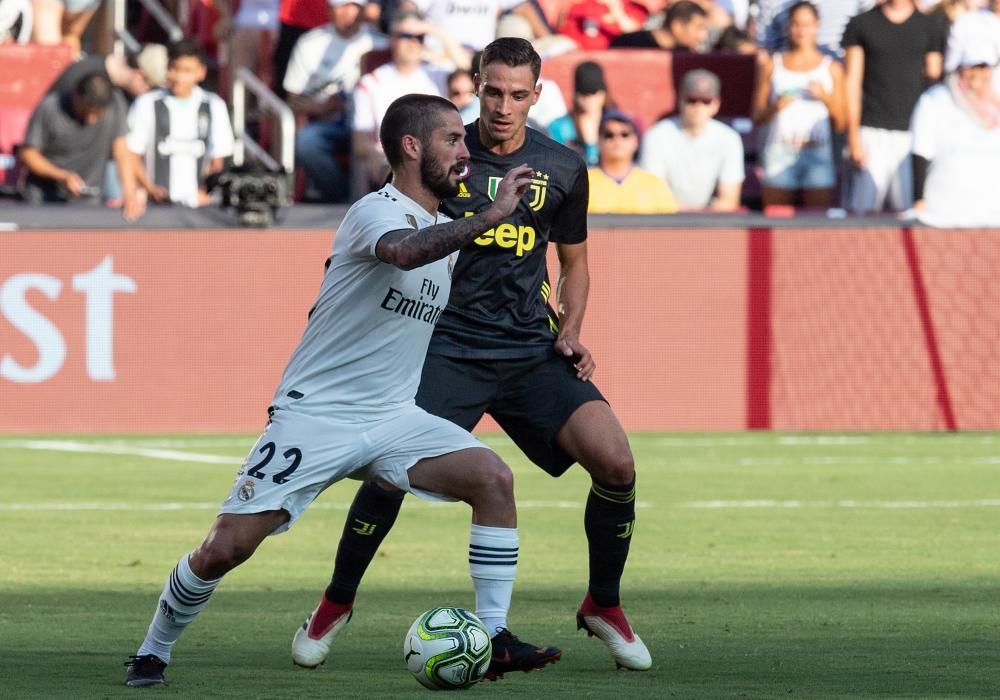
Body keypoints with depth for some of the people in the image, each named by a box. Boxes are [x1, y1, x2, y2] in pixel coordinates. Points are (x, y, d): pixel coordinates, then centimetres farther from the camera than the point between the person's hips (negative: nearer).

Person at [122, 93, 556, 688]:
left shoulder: (446, 228, 12)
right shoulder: (377, 211, -14)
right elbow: (404, 252, -40)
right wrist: (492, 216, -40)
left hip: (393, 419, 7)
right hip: (313, 415, -7)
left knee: (493, 477, -17)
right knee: (225, 549, -10)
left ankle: (494, 637, -11)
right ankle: (154, 651, 15)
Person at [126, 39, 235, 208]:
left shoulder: (214, 107, 8)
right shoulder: (147, 104, 3)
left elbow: (217, 160, 11)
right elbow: (132, 155, 4)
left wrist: (205, 192, -5)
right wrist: (149, 188, -9)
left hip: (197, 202, 1)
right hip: (158, 203, -1)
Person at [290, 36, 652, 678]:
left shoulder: (563, 168, 5)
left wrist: (570, 330, 3)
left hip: (533, 352, 2)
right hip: (449, 346, -2)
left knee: (616, 462, -17)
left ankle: (603, 606, 7)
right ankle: (336, 606, 4)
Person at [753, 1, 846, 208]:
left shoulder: (831, 68, 11)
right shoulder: (772, 65, 12)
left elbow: (840, 124, 9)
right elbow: (757, 117, 10)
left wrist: (826, 98, -7)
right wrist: (774, 108, -10)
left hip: (816, 154, 0)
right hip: (779, 154, 0)